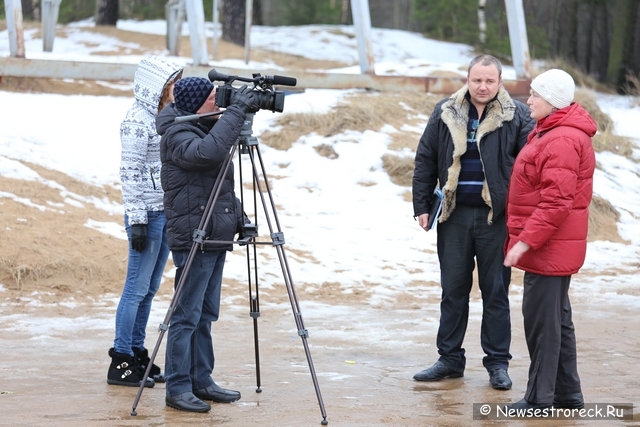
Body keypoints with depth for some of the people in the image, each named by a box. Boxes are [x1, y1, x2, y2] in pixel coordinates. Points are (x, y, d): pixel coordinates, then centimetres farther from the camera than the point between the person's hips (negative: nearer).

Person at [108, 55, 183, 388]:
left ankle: (137, 354, 17)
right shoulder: (137, 120, -13)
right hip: (147, 214, -9)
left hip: (166, 212, 9)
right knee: (136, 288, -5)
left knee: (149, 289, 11)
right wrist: (137, 220, -19)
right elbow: (130, 173, -16)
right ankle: (121, 362, 0)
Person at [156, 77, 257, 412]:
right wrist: (236, 111, -29)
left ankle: (201, 381, 19)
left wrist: (237, 214, 16)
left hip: (215, 238, 9)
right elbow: (210, 151, -35)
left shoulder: (203, 129, 15)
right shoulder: (178, 136, -14)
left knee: (206, 315, 12)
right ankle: (177, 388, -3)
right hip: (193, 240, -9)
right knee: (186, 317, -6)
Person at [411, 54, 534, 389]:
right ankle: (450, 358, 19)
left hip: (496, 217, -2)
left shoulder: (516, 116, -3)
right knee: (453, 289, 9)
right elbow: (425, 161, 10)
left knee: (496, 290, 4)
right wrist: (421, 205, 6)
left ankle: (498, 362, 13)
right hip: (454, 215, 3)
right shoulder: (445, 113, 5)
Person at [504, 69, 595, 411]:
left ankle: (540, 398, 0)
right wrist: (523, 238, 20)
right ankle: (567, 393, 24)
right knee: (557, 318, 16)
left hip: (550, 249, -11)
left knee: (541, 318, -6)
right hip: (551, 247, 11)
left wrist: (526, 241, -25)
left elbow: (557, 202, -26)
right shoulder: (548, 132, 15)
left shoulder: (562, 141, -20)